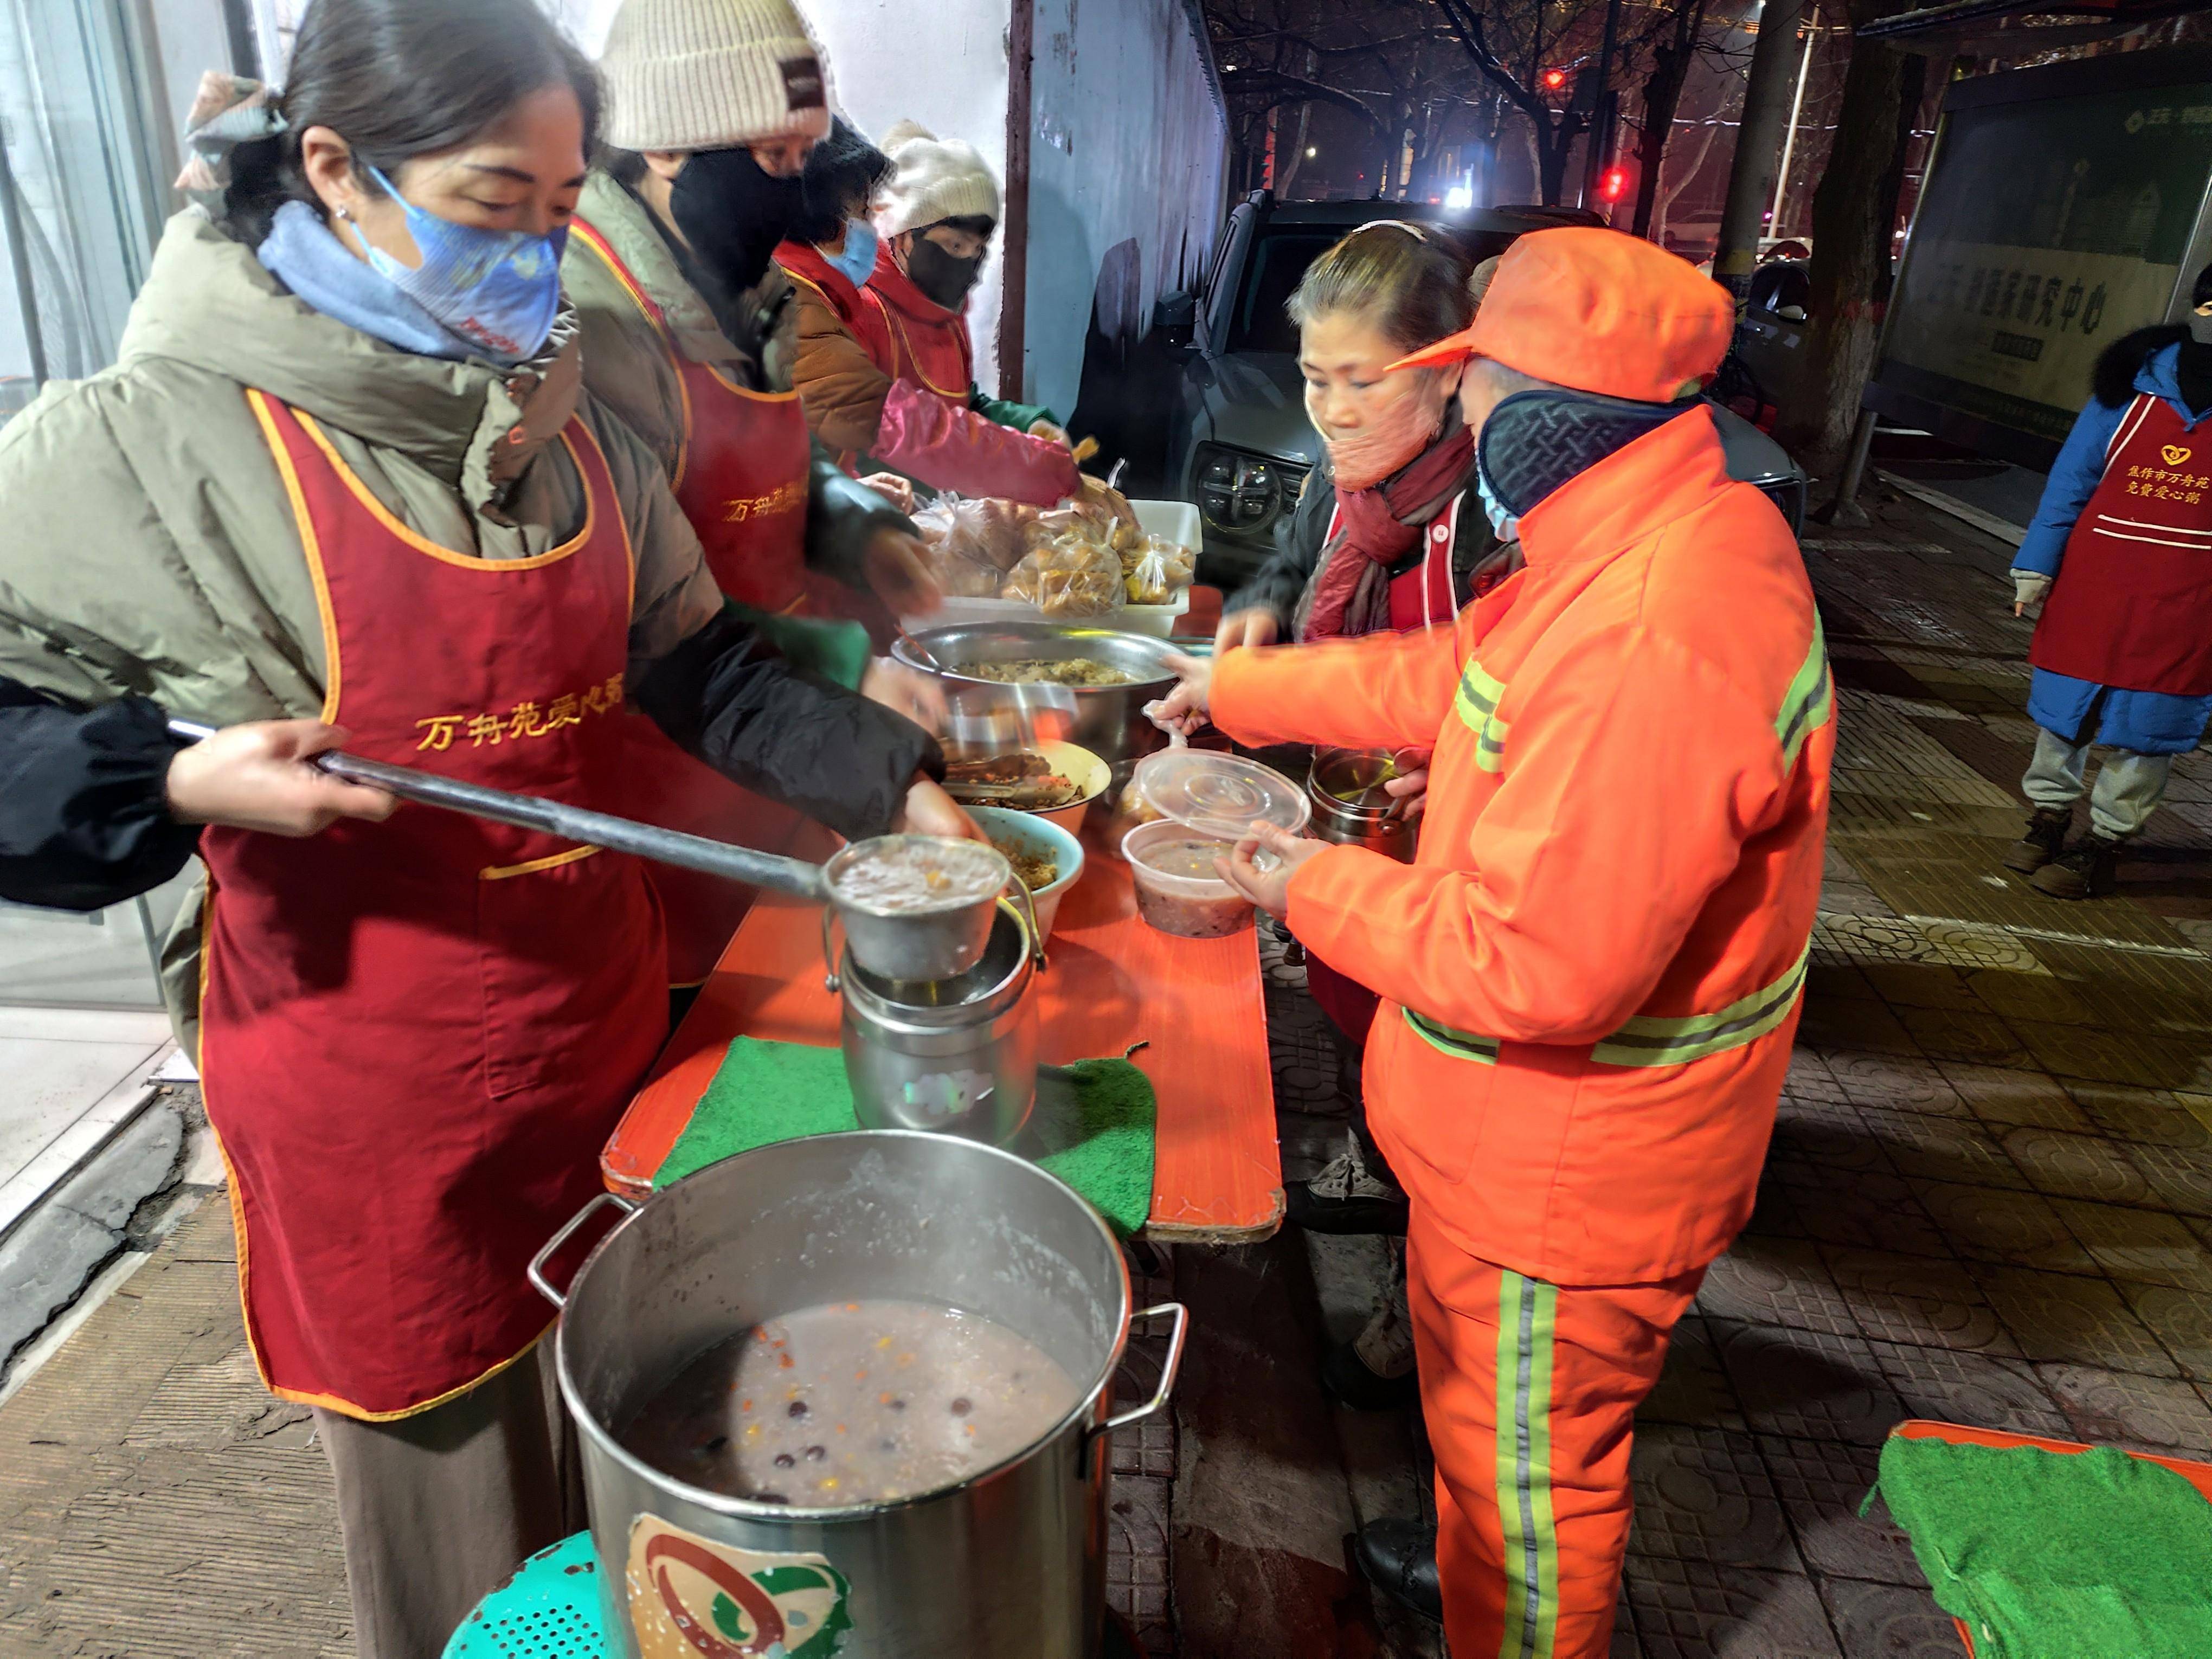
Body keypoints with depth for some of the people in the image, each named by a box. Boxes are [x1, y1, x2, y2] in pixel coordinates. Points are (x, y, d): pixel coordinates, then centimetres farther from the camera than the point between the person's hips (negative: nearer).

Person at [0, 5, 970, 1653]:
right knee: (459, 1475, 16)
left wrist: (891, 779, -2)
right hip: (375, 1088, -4)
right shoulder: (161, 441, -13)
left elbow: (703, 665, 7)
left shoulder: (567, 425, 3)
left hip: (603, 1017, 5)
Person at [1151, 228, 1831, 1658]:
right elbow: (1446, 673, 12)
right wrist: (1241, 690, 15)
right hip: (1529, 1140, 10)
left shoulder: (1657, 642, -35)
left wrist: (1324, 892, -20)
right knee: (1467, 1366, 32)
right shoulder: (1648, 541, 0)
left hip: (1574, 1166, -10)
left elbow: (1543, 966, -34)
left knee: (1532, 1464, 15)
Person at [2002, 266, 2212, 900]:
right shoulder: (2133, 386, -2)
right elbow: (2071, 479, 1)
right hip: (2092, 584, 1)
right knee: (2064, 711, 12)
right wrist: (2036, 567, -3)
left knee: (2144, 731, 5)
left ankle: (2105, 845, 17)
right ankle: (2049, 817, 30)